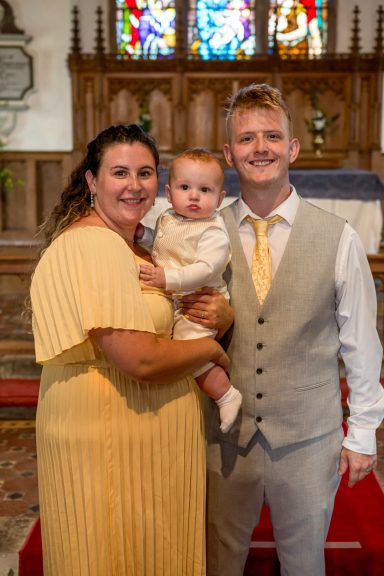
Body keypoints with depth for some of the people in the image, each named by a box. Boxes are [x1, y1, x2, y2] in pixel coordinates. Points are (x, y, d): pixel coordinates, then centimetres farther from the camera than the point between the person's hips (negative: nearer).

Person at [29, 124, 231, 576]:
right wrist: (211, 350, -9)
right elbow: (142, 359, -27)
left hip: (145, 432, 9)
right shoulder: (95, 243, -20)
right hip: (108, 432, -9)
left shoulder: (131, 246, 12)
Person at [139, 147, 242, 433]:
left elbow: (206, 269, -27)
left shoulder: (213, 231, -15)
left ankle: (227, 394, -1)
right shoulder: (166, 220, 10)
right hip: (169, 303, 9)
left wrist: (167, 278, -31)